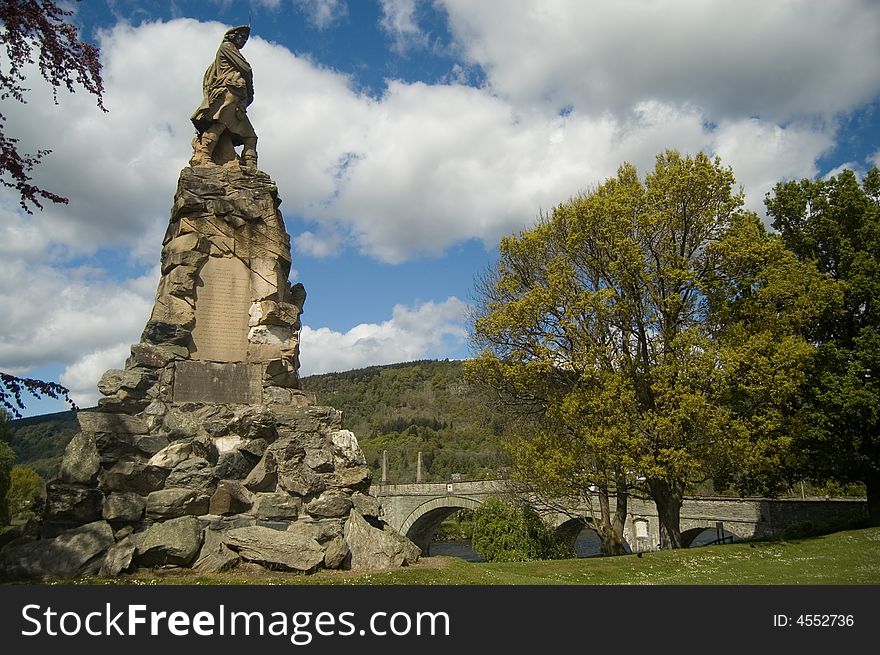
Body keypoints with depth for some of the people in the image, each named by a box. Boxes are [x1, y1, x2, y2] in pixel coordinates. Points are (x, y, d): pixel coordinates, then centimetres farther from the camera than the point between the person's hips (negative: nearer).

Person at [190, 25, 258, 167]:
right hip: (229, 92, -10)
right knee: (220, 123, -27)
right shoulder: (226, 46, 17)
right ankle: (201, 157, -40)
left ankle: (250, 166, -12)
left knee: (250, 136, 0)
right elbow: (245, 68, 3)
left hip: (237, 103, 10)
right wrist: (250, 92, 11)